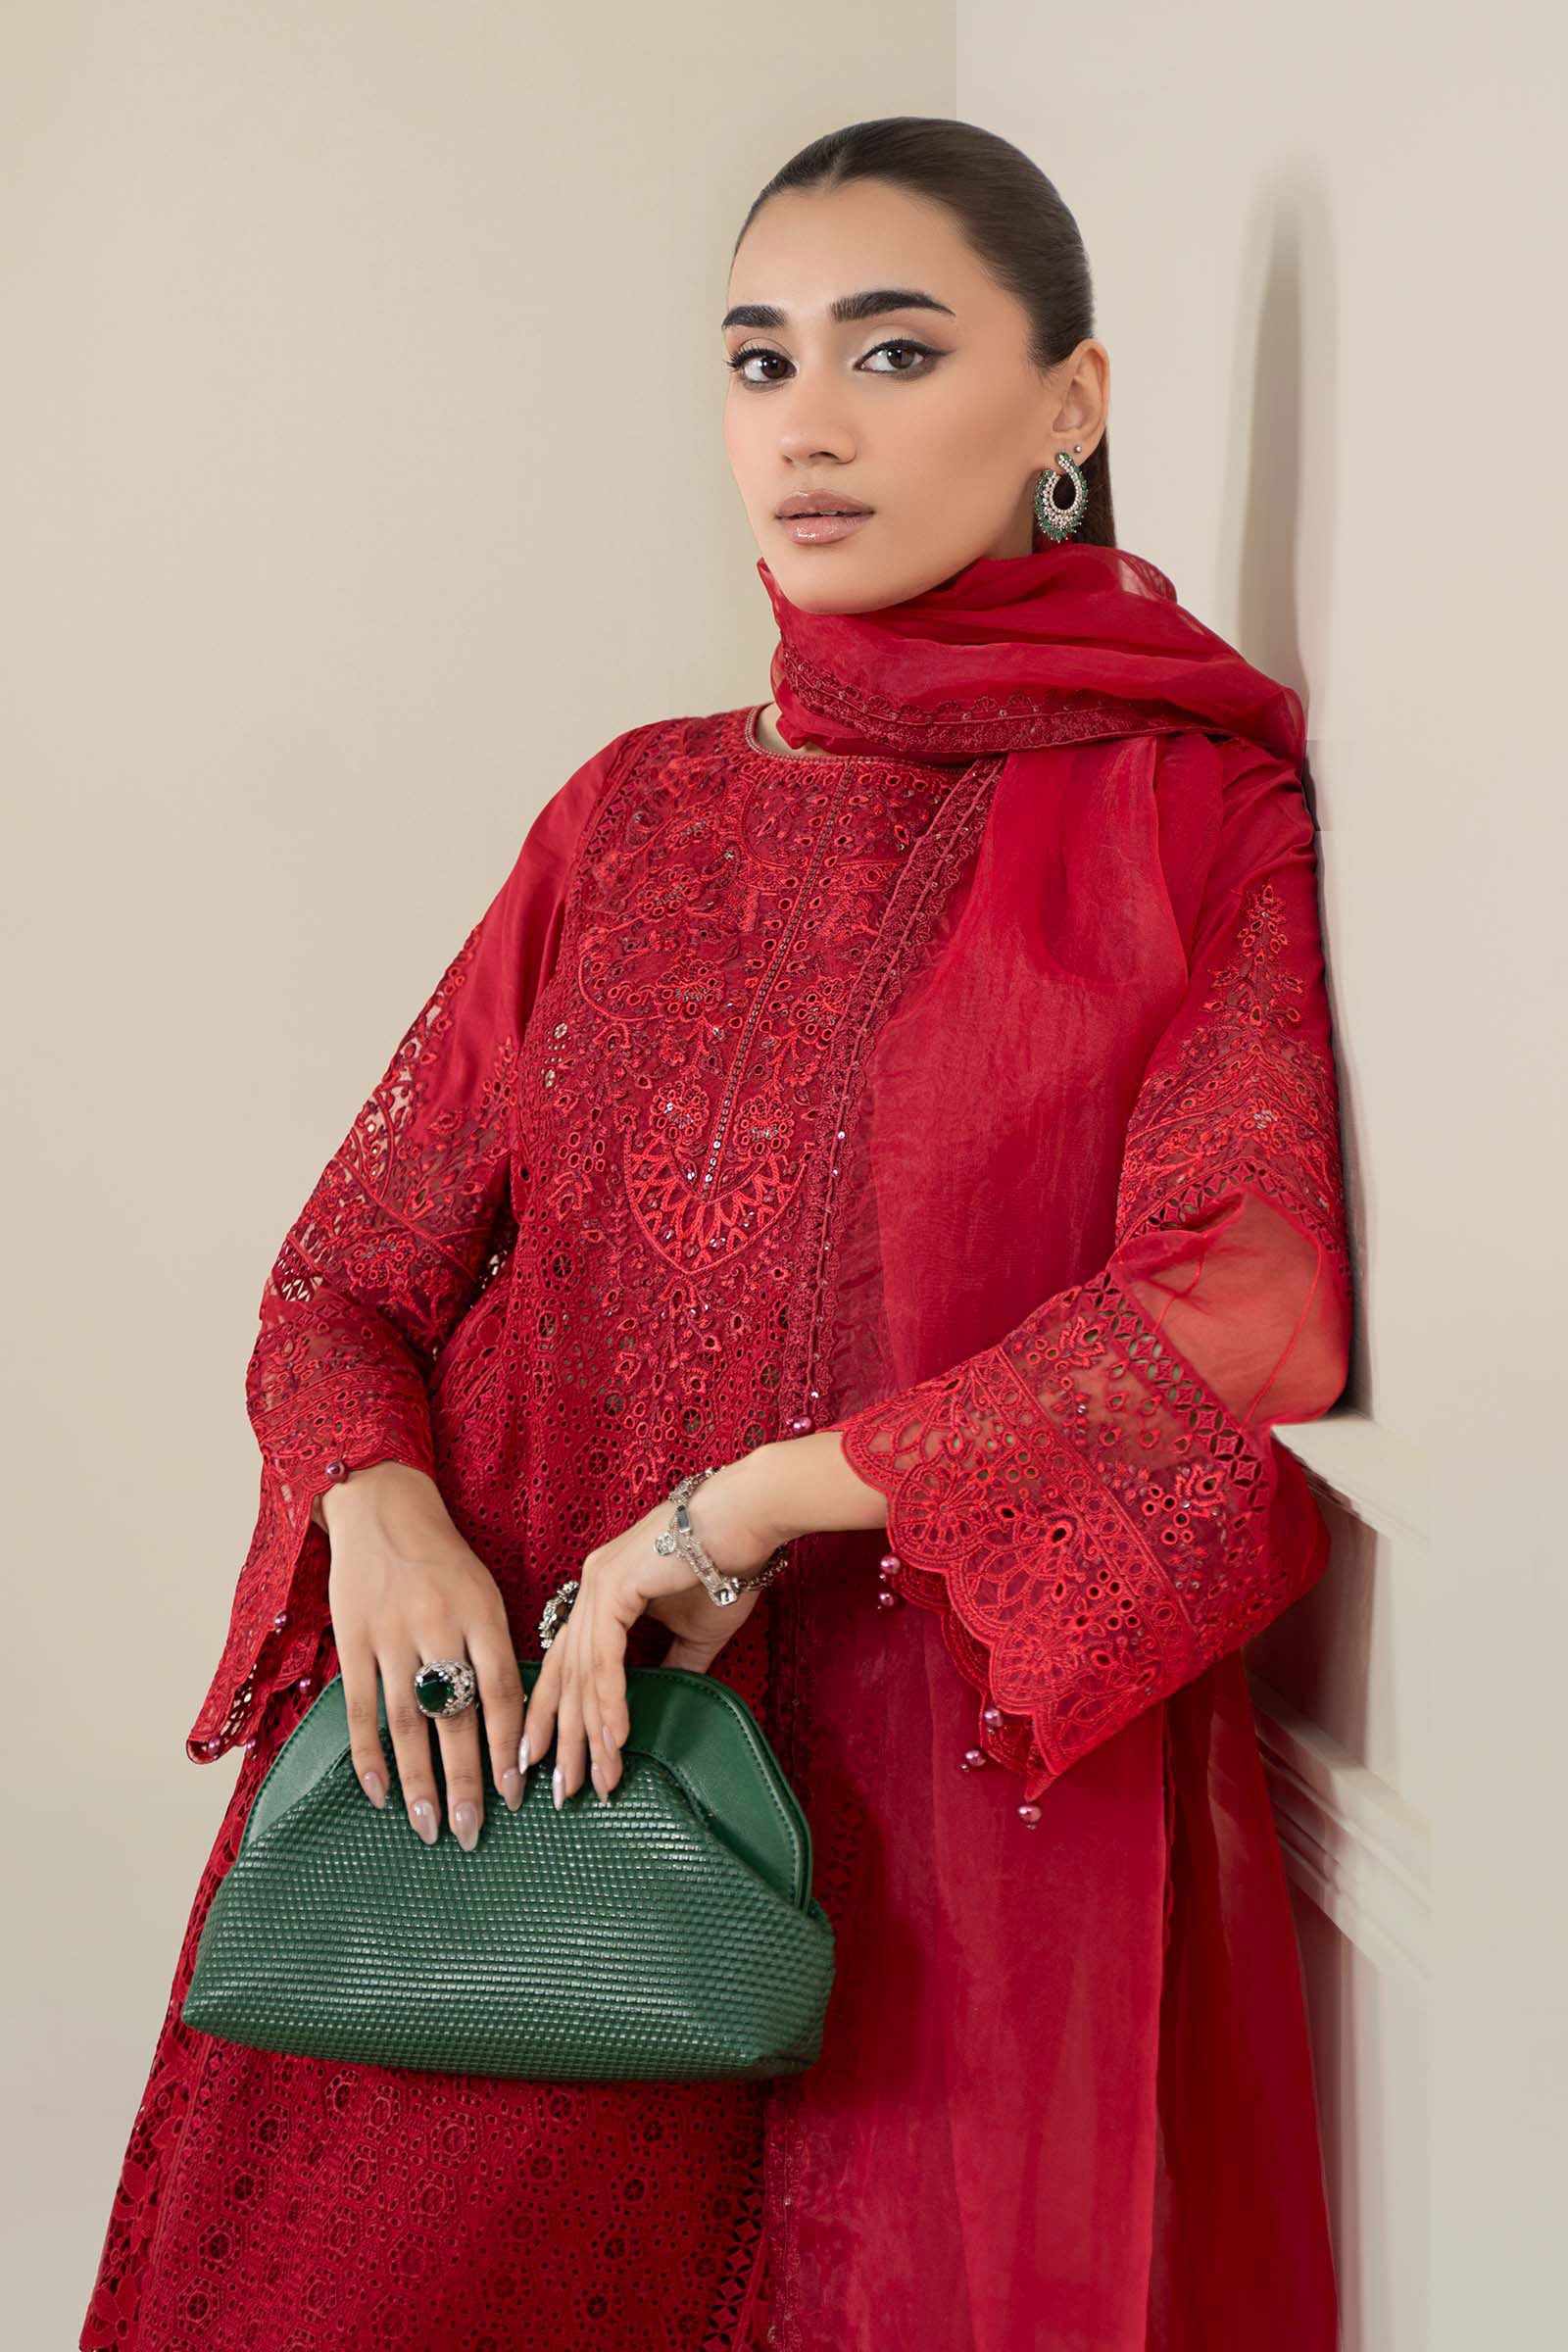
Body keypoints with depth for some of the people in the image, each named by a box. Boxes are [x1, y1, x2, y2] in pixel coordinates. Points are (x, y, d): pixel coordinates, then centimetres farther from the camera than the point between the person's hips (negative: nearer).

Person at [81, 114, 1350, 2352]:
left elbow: (1256, 1301, -14)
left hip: (975, 1802, -3)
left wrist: (759, 1500, -17)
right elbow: (359, 1255, 9)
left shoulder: (1205, 818, 0)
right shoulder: (635, 817, 11)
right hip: (518, 1742, 3)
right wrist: (382, 1502, -12)